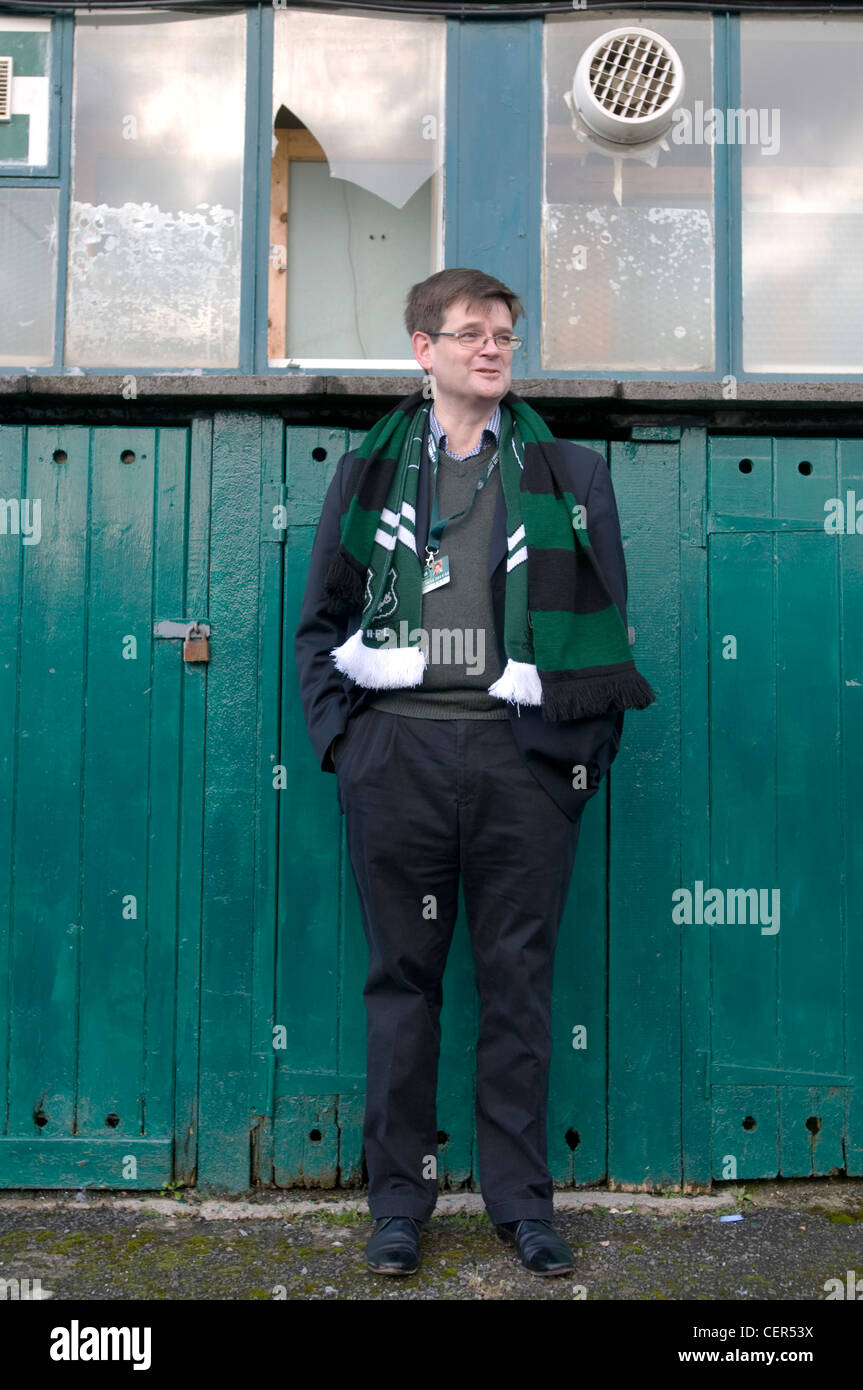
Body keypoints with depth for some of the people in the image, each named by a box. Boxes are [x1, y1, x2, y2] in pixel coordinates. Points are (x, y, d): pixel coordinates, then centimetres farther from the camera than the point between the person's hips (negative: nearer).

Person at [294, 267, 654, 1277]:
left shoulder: (570, 474, 11)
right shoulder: (367, 474, 12)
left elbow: (606, 624, 8)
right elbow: (321, 620, 12)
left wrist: (587, 746, 0)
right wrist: (341, 737, 2)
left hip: (521, 751, 0)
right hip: (397, 748, 0)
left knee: (520, 979, 5)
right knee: (403, 977, 6)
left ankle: (520, 1196, 19)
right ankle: (399, 1197, 19)